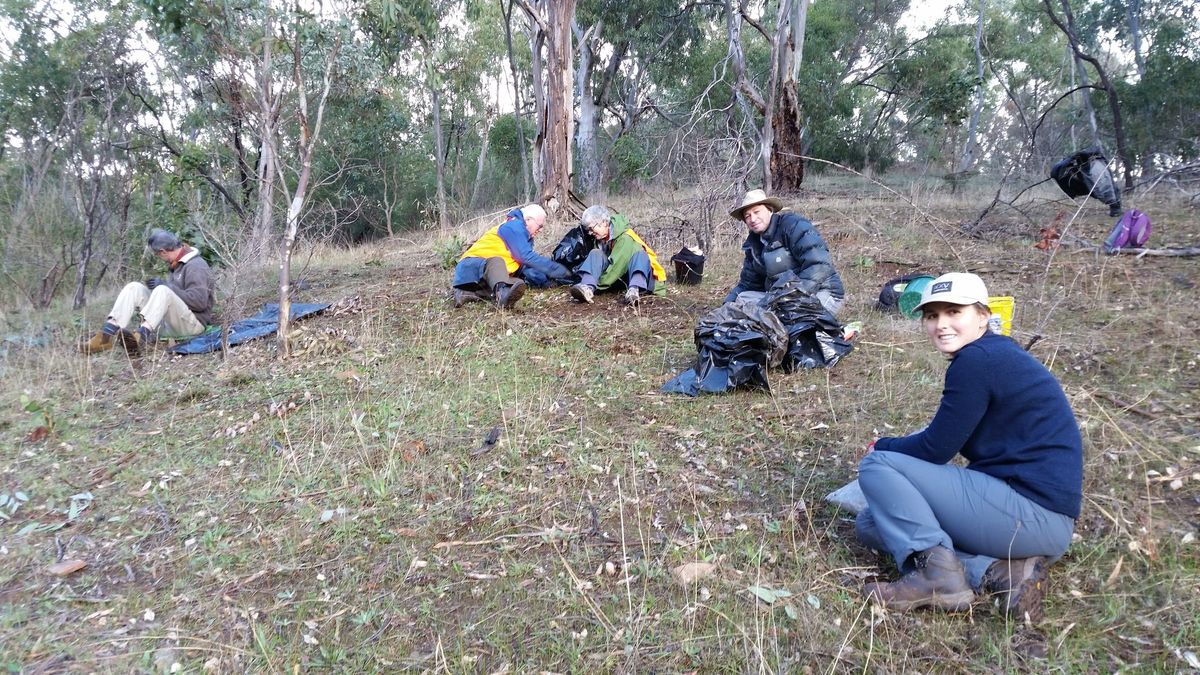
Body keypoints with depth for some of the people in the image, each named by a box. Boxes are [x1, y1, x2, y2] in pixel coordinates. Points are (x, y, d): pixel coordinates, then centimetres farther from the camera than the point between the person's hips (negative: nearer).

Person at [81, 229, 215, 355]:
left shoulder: (196, 266, -11)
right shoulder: (175, 264, 17)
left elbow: (199, 301, -24)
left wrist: (165, 285, -18)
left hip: (192, 323, -8)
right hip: (168, 322, 8)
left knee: (163, 291, -32)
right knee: (134, 288, -4)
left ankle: (142, 335, -53)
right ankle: (108, 333, -21)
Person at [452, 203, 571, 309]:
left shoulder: (525, 238, 22)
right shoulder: (514, 226, -7)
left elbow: (527, 267, 11)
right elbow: (526, 256, -16)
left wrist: (550, 281, -3)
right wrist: (559, 270, -13)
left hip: (488, 277, 7)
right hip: (474, 265, -7)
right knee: (496, 261, -41)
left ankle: (470, 294, -40)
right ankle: (503, 292, -74)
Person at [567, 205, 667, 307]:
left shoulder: (625, 238, -21)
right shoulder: (600, 239, 3)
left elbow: (618, 264, -27)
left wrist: (599, 284, -25)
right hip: (616, 278, 6)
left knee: (639, 254, -34)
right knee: (595, 253, -15)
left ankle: (634, 291, -59)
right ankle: (587, 288, -42)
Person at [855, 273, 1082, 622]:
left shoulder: (977, 359, -16)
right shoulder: (998, 355, 14)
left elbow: (935, 448, -13)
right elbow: (943, 439, 16)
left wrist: (881, 447, 4)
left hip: (1031, 512, -10)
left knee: (876, 465, -10)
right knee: (872, 522, 10)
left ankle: (935, 571, -15)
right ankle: (998, 569, -1)